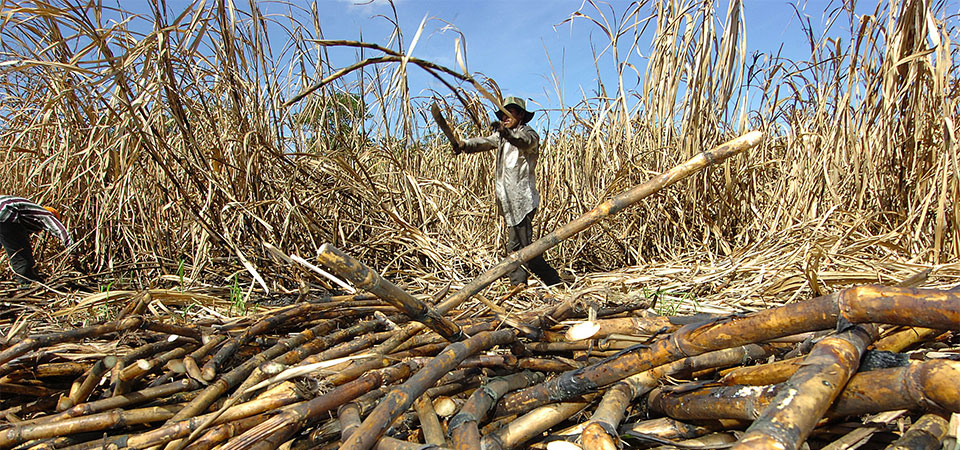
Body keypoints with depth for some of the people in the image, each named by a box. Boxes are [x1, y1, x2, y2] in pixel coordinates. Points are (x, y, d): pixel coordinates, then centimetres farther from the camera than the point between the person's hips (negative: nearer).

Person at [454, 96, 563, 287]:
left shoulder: (529, 133, -4)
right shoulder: (502, 136, 20)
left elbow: (525, 142, -28)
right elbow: (485, 142, 3)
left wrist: (506, 132, -47)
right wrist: (464, 144, -17)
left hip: (523, 200, -8)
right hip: (508, 201, 8)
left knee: (526, 247, -10)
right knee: (514, 246, 9)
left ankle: (555, 282, 2)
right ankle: (518, 284, 14)